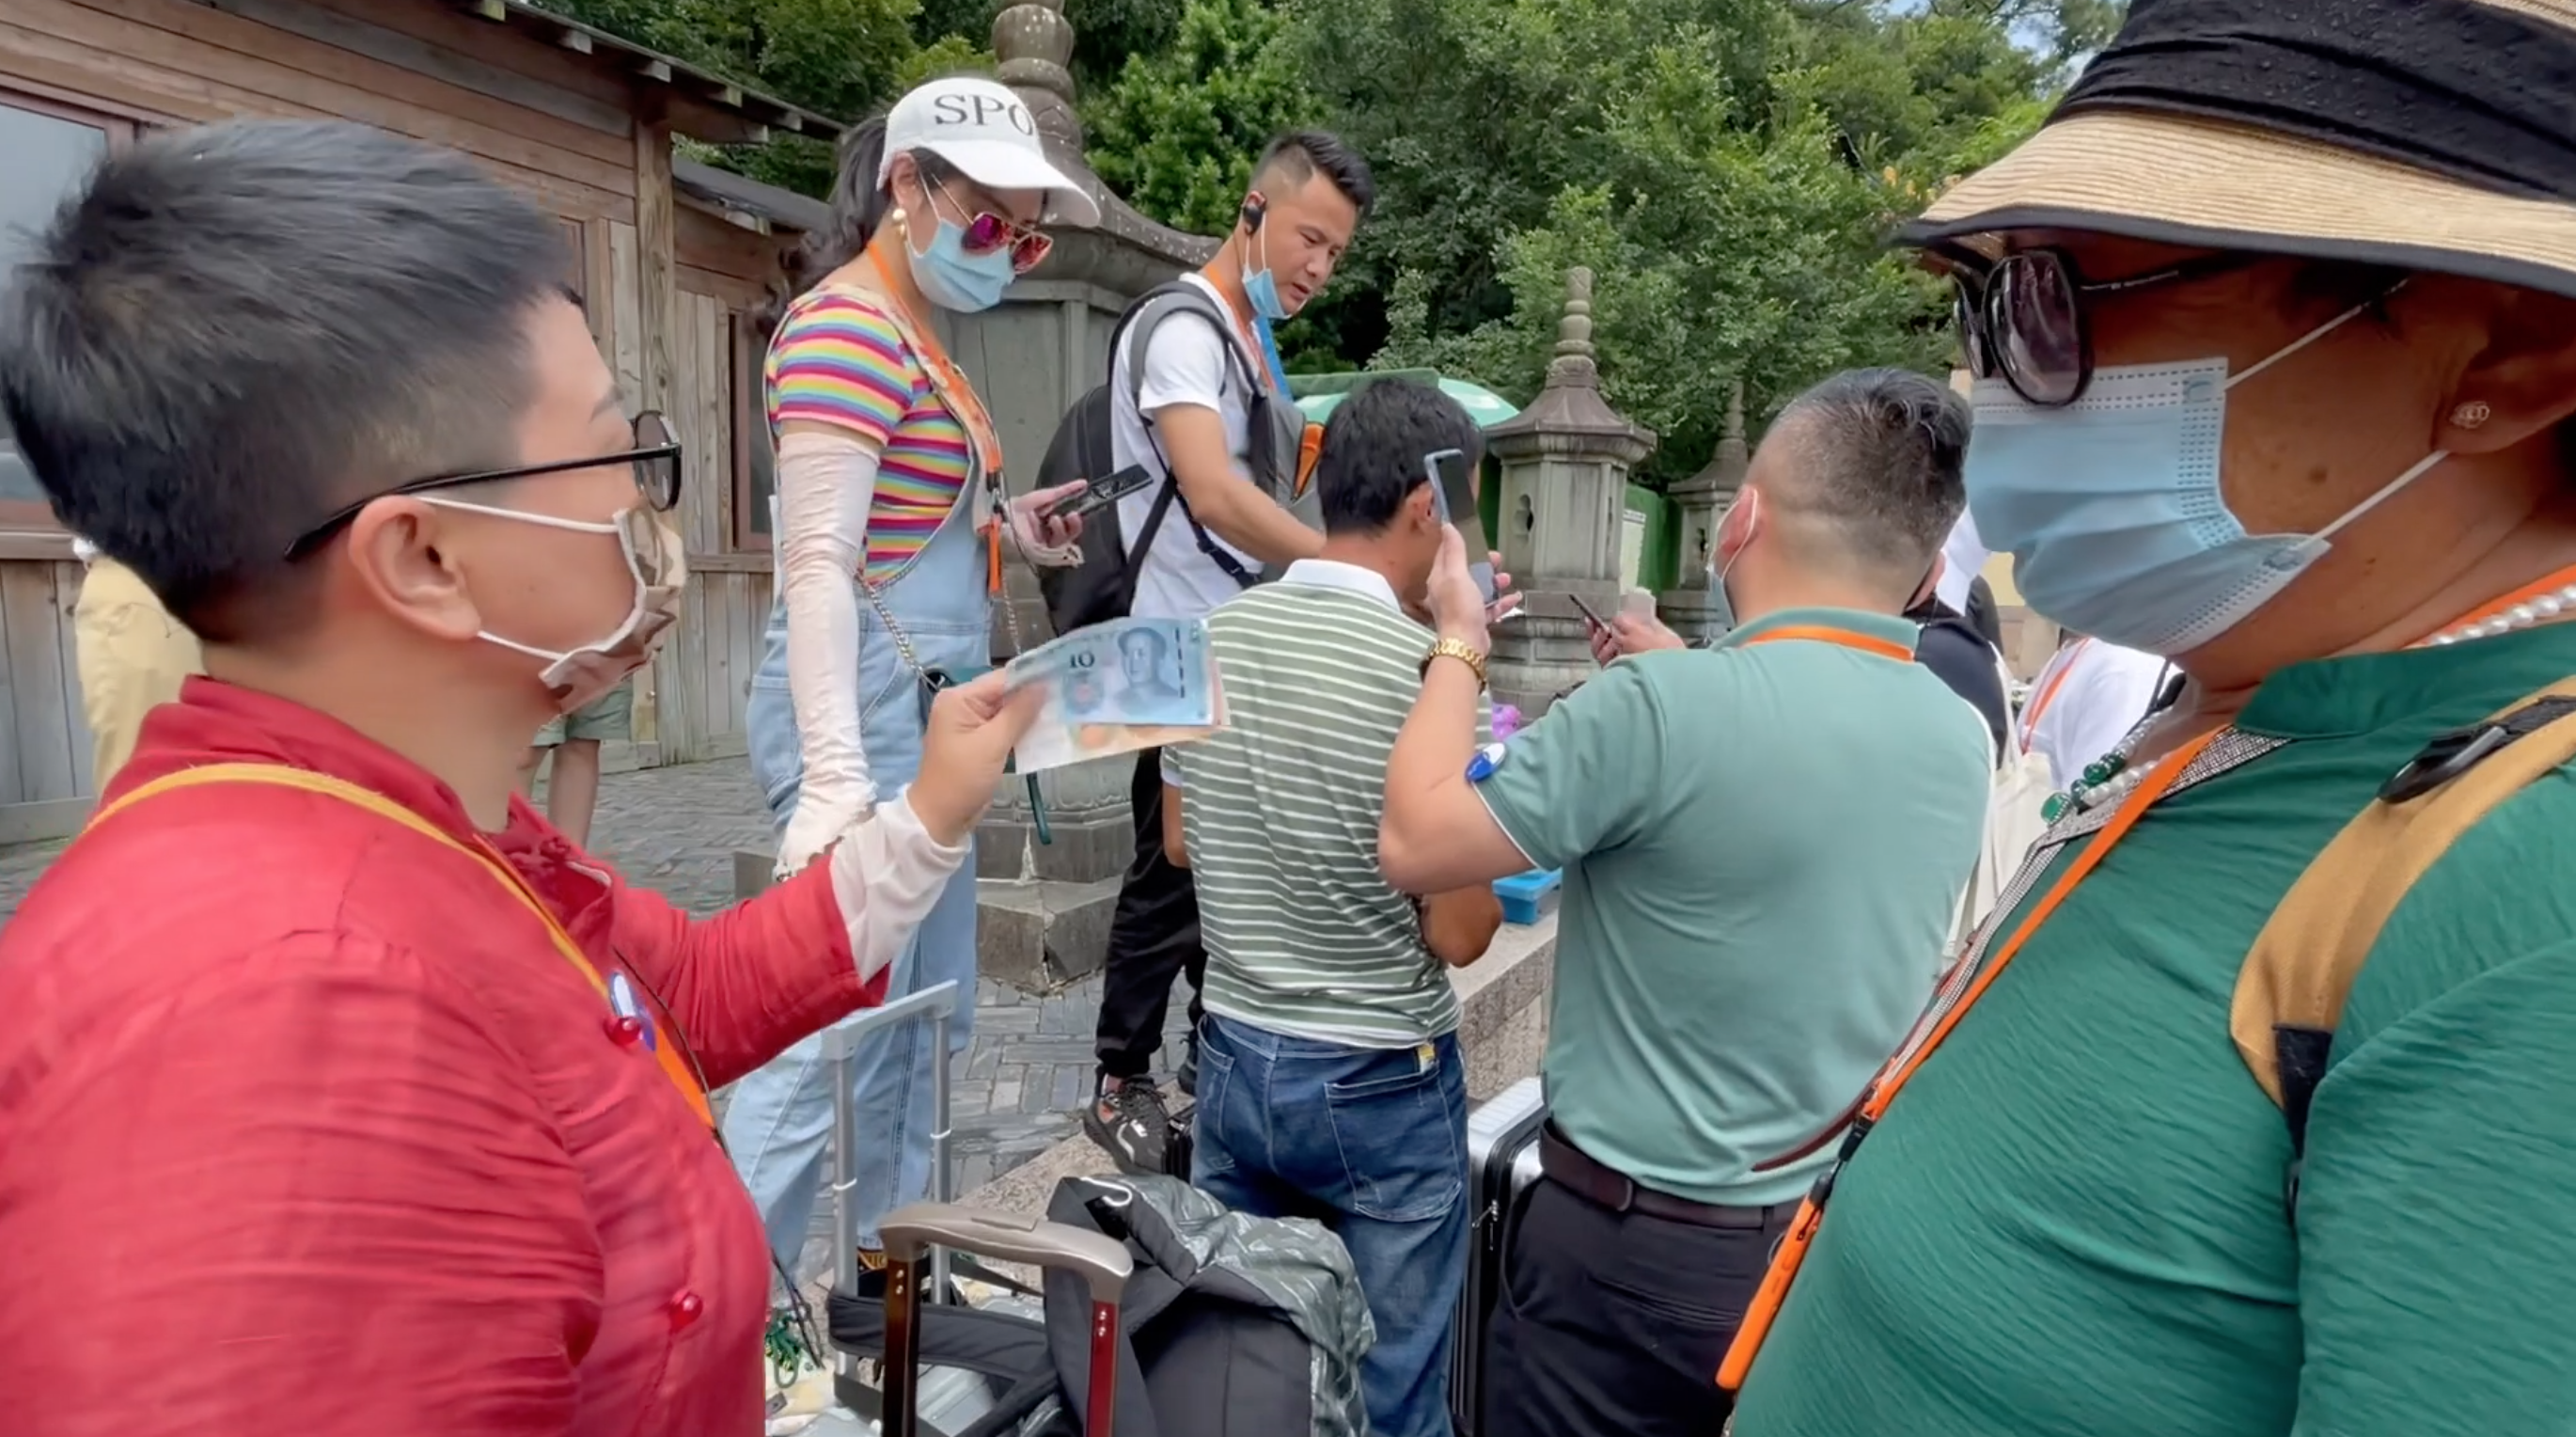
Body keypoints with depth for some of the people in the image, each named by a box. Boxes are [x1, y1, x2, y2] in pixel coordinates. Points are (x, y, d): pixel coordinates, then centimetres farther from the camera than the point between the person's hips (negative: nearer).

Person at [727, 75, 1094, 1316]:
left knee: (927, 1010, 17)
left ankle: (889, 1259, 33)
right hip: (867, 711, -10)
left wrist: (997, 531, 11)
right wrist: (835, 773, -30)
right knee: (826, 1034, -6)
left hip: (926, 710, 10)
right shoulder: (848, 329, -13)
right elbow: (818, 561, -23)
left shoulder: (913, 336, 17)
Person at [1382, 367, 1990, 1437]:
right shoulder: (1963, 743, -3)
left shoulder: (1664, 707, -26)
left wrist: (1458, 644, -4)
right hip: (1850, 1237, 7)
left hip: (1640, 1244, -6)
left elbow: (1414, 846, -16)